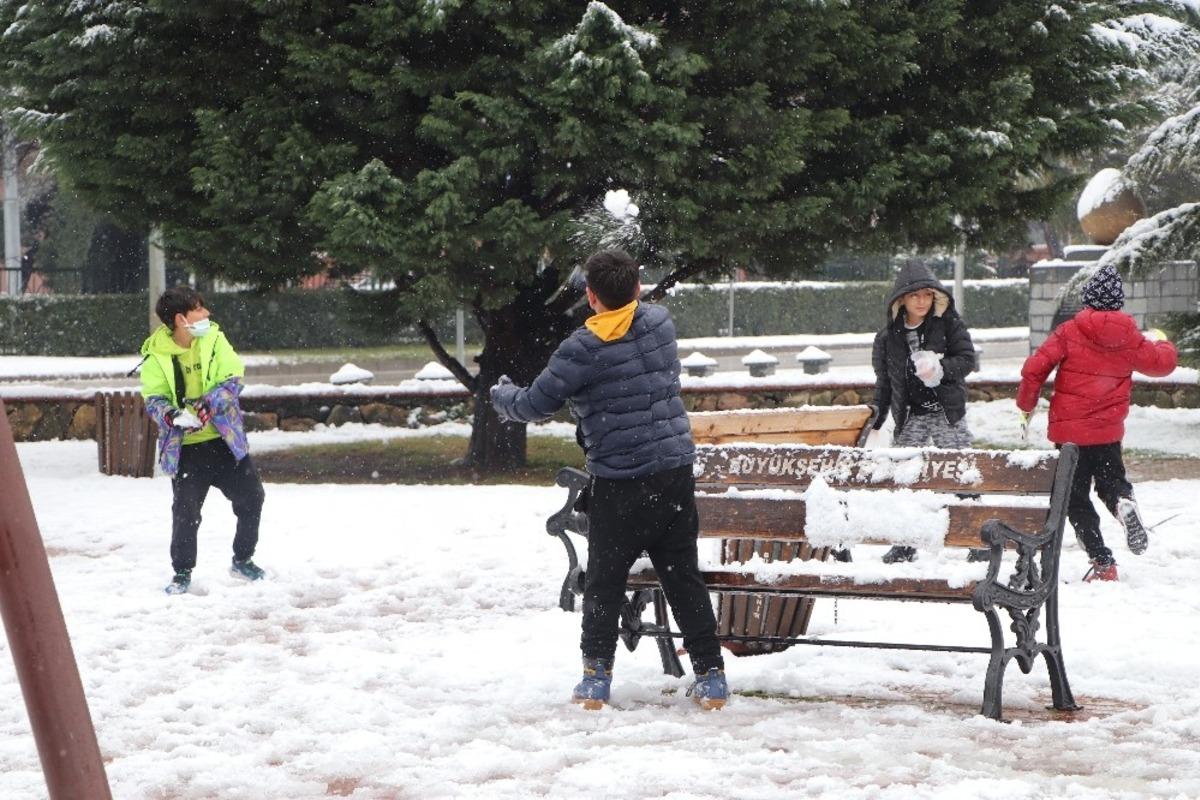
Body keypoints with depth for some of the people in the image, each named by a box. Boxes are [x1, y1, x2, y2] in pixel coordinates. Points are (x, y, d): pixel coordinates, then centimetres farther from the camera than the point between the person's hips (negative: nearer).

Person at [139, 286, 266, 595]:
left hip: (224, 439, 3)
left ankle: (242, 560, 25)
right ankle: (182, 572, 13)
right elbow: (154, 399, -8)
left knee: (250, 497, 6)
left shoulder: (214, 340, -2)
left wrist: (210, 404, -26)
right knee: (186, 511, -3)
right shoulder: (156, 356, -8)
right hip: (185, 446, -3)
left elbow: (233, 380, -9)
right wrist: (171, 415, -29)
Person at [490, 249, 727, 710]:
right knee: (684, 576, 11)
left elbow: (535, 405, -7)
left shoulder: (584, 349, -14)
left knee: (604, 580, 9)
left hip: (619, 484, -5)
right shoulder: (661, 324, 2)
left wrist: (501, 395, 11)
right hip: (676, 471, 5)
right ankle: (710, 674, 9)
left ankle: (596, 677, 7)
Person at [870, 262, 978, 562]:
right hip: (909, 416, 3)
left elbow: (967, 359, -6)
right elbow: (884, 382, 11)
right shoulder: (888, 336, 4)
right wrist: (875, 423, 10)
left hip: (948, 413, -2)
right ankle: (905, 544, 14)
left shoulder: (949, 323, -2)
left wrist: (941, 369, -25)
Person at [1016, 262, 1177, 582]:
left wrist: (1026, 406, 5)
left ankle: (1102, 562, -2)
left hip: (1069, 430, -2)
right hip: (1109, 432, 3)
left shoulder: (1070, 332, -9)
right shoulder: (1129, 338, -1)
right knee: (1111, 481, 23)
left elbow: (1034, 369, -12)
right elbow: (1162, 362, 16)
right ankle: (1125, 503, -14)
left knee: (1076, 499, 8)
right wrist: (1161, 342, 39)